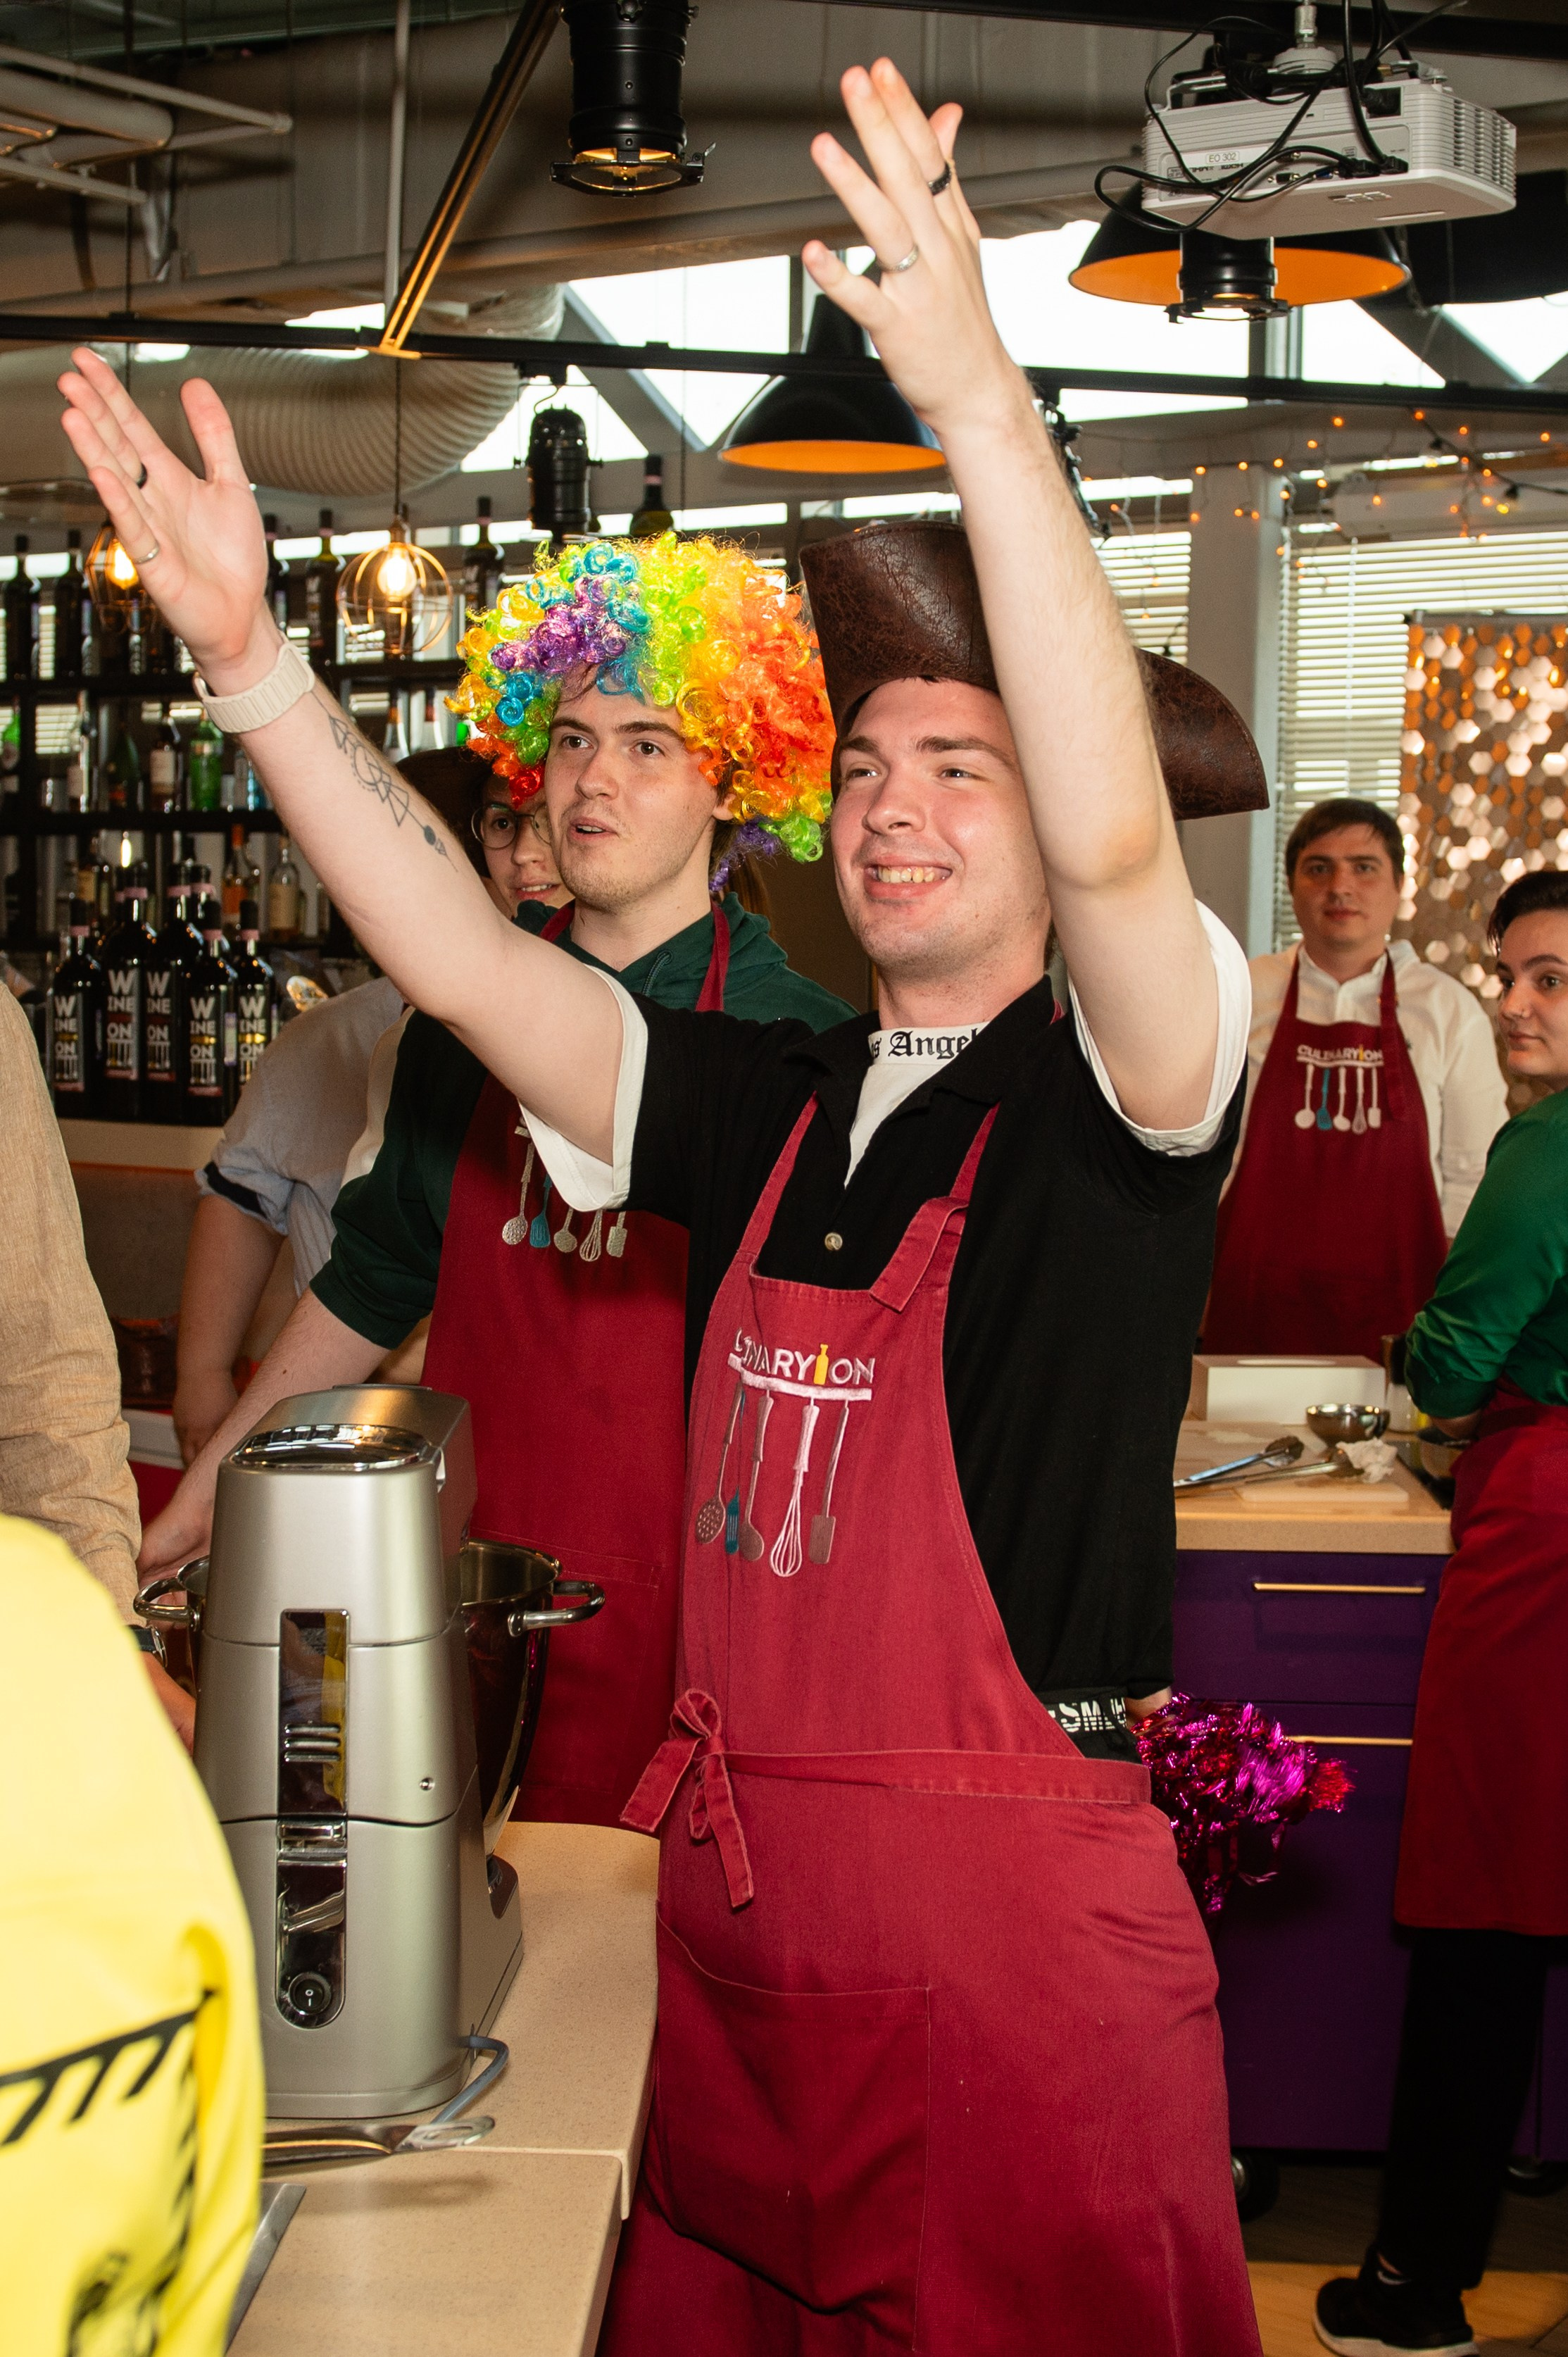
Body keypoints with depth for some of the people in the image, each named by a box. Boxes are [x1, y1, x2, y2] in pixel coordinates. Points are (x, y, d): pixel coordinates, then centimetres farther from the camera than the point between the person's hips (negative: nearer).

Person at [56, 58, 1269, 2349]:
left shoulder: (1119, 1094, -8)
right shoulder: (758, 1106, 7)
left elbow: (1116, 839, -27)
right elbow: (460, 961, 1)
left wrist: (983, 399, -36)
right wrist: (248, 653, -8)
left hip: (1016, 1912, -5)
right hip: (725, 1898, 5)